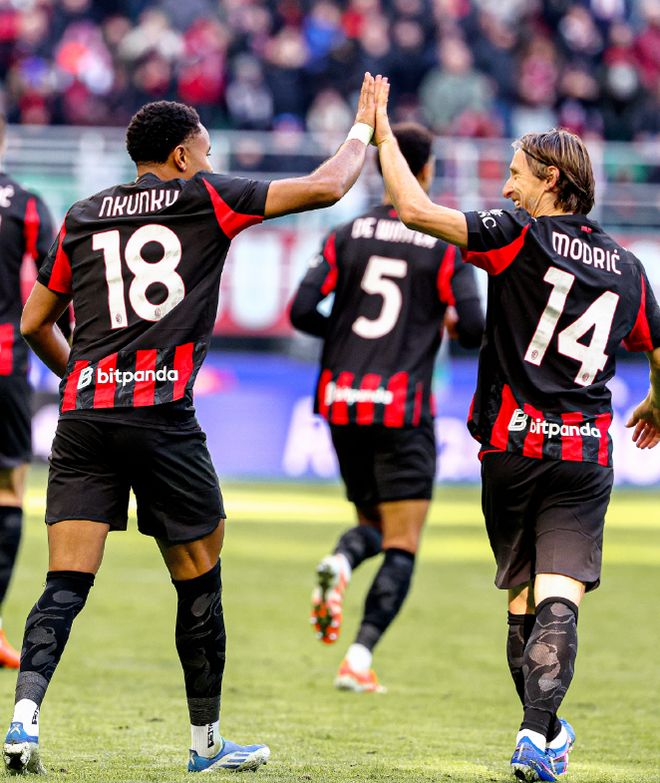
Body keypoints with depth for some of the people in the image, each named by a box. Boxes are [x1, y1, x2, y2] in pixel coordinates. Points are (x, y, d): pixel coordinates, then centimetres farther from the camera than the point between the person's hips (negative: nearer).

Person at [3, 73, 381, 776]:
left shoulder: (82, 217, 18)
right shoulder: (203, 197, 5)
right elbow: (325, 187, 4)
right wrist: (363, 128, 21)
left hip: (84, 412, 4)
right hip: (162, 416, -4)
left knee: (66, 583, 0)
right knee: (199, 582, 10)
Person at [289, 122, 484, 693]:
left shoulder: (348, 236, 5)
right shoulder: (445, 246, -4)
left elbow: (302, 312, -2)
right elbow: (474, 329, -9)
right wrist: (450, 323, 15)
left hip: (342, 402, 4)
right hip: (402, 408, -4)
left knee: (374, 521, 21)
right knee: (402, 548, 1)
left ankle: (340, 563, -14)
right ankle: (360, 660, -14)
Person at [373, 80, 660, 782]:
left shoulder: (522, 236, -4)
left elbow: (415, 209, -14)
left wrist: (381, 130, -2)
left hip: (514, 445, -2)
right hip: (586, 457, 2)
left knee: (522, 598, 12)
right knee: (559, 599, -7)